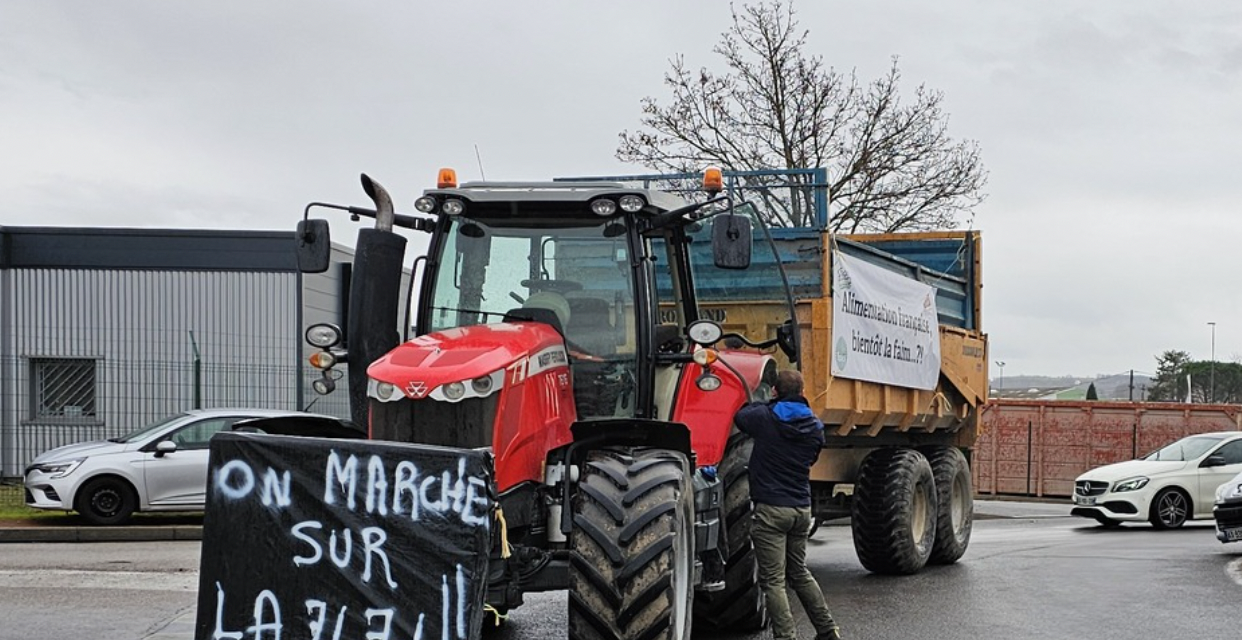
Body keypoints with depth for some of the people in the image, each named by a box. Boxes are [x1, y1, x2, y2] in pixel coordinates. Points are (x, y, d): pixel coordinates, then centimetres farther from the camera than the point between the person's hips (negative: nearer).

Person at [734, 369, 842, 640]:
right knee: (799, 572, 22)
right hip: (802, 508, 6)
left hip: (771, 508, -6)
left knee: (773, 580, -3)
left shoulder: (765, 418, -10)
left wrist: (766, 403, 22)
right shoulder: (815, 427, 5)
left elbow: (740, 416, 10)